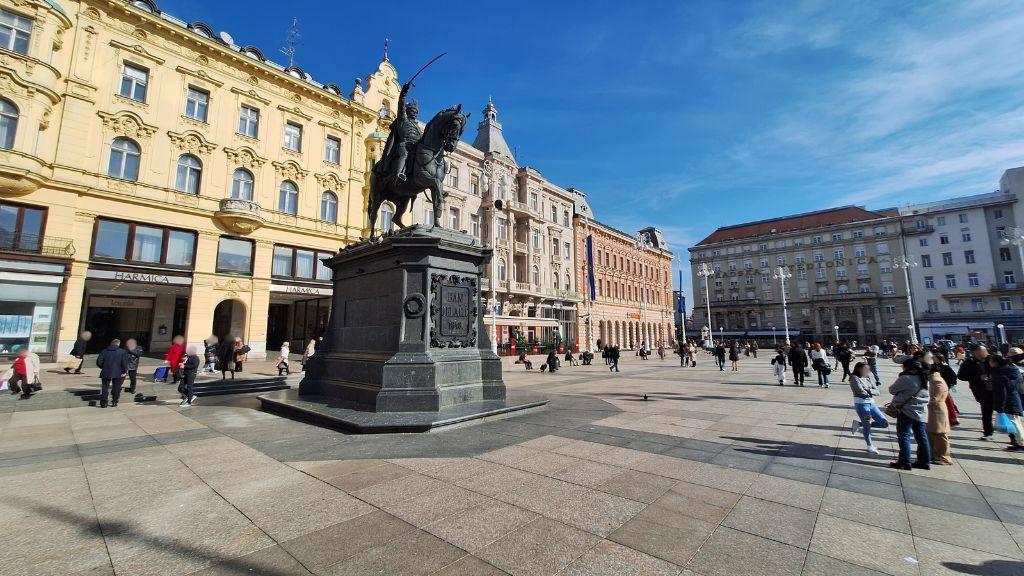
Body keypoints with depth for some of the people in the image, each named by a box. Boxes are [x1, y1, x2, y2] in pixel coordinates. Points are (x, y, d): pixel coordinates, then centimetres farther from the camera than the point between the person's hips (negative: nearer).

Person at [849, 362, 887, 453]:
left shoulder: (868, 378, 11)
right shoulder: (854, 378, -9)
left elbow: (877, 391, 5)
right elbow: (861, 391, -17)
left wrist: (869, 390, -14)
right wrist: (871, 392, 1)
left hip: (871, 403, 7)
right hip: (861, 404, -7)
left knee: (885, 423, 4)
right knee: (867, 425, 1)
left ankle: (860, 424, 19)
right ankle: (870, 446, 21)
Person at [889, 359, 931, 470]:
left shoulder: (905, 378, -16)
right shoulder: (924, 378, 8)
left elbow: (892, 390, -7)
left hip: (907, 412, -8)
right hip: (922, 412, 8)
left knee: (904, 437, -1)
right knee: (921, 437, 14)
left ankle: (904, 462, 1)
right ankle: (925, 462, 22)